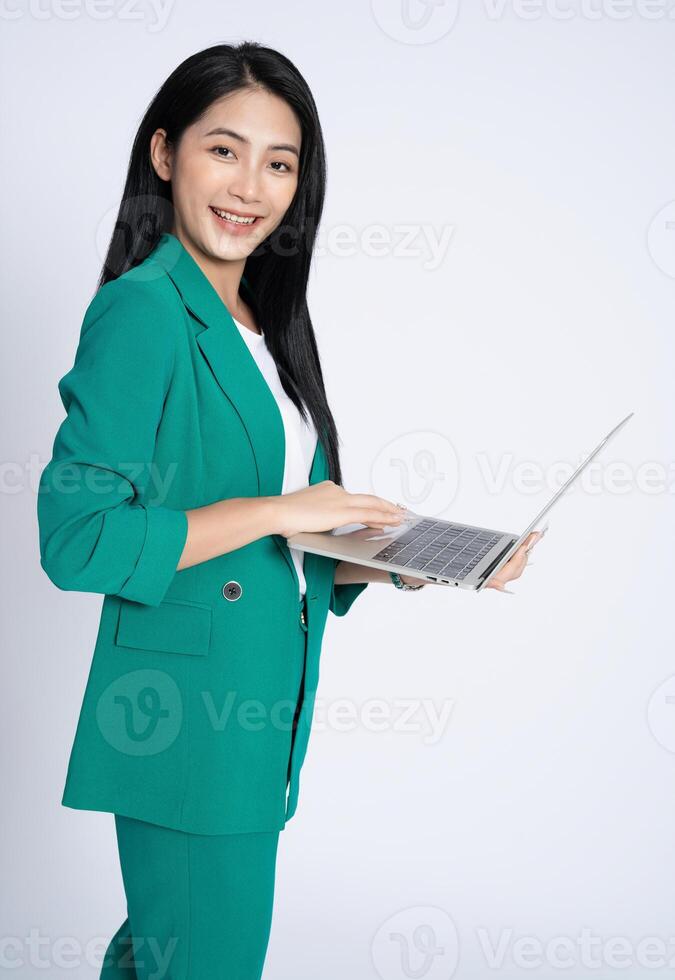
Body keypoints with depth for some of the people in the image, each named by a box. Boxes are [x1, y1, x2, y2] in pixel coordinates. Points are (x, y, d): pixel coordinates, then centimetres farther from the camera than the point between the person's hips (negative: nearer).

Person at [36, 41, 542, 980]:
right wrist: (275, 511, -19)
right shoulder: (143, 311, -14)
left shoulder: (262, 328, 11)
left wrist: (404, 564, -1)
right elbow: (75, 537, -22)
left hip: (257, 716, 8)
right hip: (183, 719, -8)